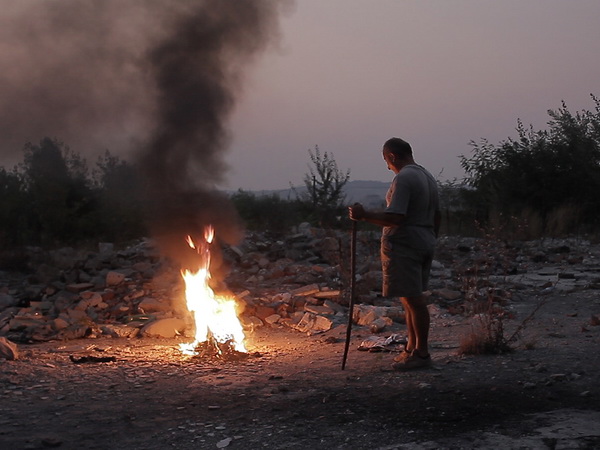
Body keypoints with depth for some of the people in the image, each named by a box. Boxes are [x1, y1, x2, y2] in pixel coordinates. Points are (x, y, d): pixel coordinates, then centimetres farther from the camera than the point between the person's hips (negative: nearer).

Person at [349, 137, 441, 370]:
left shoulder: (403, 178, -15)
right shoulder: (428, 177, 15)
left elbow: (395, 217, -24)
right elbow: (436, 215, 19)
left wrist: (364, 215, -19)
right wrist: (431, 241, 27)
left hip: (403, 246, -10)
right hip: (424, 244, 10)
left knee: (413, 299, -5)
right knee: (410, 298, 16)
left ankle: (421, 353, 0)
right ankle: (412, 348, 22)